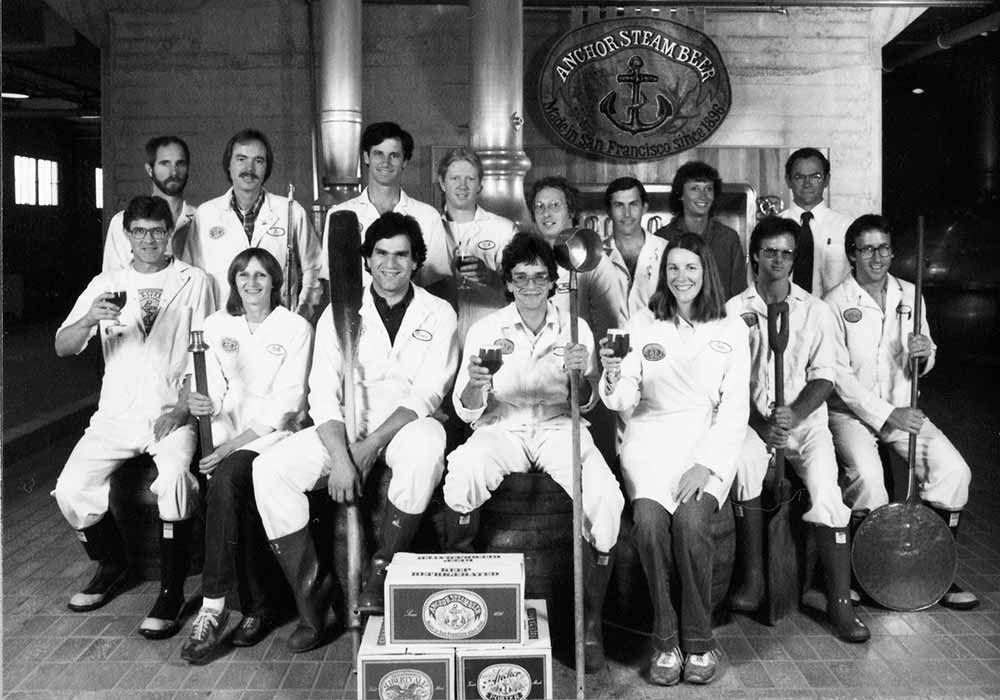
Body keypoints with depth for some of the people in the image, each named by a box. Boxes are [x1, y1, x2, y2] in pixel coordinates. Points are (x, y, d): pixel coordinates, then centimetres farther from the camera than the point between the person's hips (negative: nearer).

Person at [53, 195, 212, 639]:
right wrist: (89, 320, -19)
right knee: (71, 490, -13)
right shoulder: (106, 285, 11)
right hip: (117, 414, 3)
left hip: (172, 413, -3)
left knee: (175, 478, -30)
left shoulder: (193, 282, 4)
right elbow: (62, 347, 2)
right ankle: (112, 565, 17)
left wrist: (184, 407, -13)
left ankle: (171, 593, -13)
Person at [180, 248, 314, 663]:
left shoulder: (296, 328, 1)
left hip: (273, 431, -3)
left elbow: (287, 402, -7)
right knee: (244, 499, -28)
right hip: (229, 429, 3)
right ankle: (259, 606, -18)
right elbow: (216, 389, 12)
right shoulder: (217, 325, 14)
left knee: (227, 477, -33)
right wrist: (204, 404, -14)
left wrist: (235, 442, -17)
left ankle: (213, 608, -30)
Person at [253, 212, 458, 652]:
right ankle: (309, 585, -8)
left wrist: (375, 442, -19)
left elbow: (428, 394, -6)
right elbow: (323, 394, -1)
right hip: (344, 427, 2)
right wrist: (341, 456, -17)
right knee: (269, 469, -20)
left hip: (406, 424, -2)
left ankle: (383, 568, -20)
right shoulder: (340, 313, 9)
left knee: (427, 444, -38)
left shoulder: (437, 315, 5)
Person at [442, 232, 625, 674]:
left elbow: (583, 401, 7)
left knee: (606, 497, -29)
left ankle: (590, 623, -11)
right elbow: (466, 412, 1)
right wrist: (475, 383, -24)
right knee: (461, 479, -35)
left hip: (557, 426, 1)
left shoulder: (575, 329, 10)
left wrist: (580, 374, -17)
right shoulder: (485, 330, 6)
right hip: (501, 427, -1)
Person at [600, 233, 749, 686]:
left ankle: (698, 641, -9)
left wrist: (705, 464, -10)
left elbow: (736, 409, 4)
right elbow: (623, 401, 4)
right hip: (652, 438, 1)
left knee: (690, 519, -28)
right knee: (649, 518, -27)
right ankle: (665, 641, -11)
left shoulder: (731, 330, 12)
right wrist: (613, 376, -20)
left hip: (710, 440, -1)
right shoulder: (643, 329, 14)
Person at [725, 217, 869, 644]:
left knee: (827, 492, -23)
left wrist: (795, 413, -17)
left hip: (806, 418, 1)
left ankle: (840, 601, -11)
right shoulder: (735, 310, 5)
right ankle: (753, 579, -20)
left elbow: (823, 376, 2)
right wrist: (759, 423, -13)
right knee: (744, 462, -33)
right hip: (753, 418, -1)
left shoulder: (816, 311, 8)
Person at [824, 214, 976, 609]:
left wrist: (924, 353, -11)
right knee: (867, 475, -30)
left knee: (954, 470, -15)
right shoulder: (836, 303, -9)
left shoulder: (909, 296, 7)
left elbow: (923, 365, 14)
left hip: (902, 407, 5)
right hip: (851, 410, -5)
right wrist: (885, 414, -20)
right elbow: (838, 376, -14)